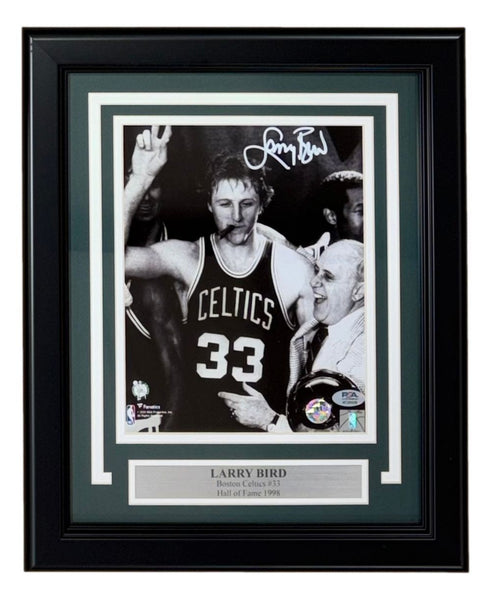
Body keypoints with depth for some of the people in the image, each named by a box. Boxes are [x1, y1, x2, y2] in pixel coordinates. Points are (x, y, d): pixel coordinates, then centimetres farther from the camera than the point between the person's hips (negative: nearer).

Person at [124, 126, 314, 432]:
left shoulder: (294, 269, -8)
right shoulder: (188, 258, -5)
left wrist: (276, 419, -9)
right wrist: (140, 180, -28)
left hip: (266, 427, -1)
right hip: (195, 422, 1)